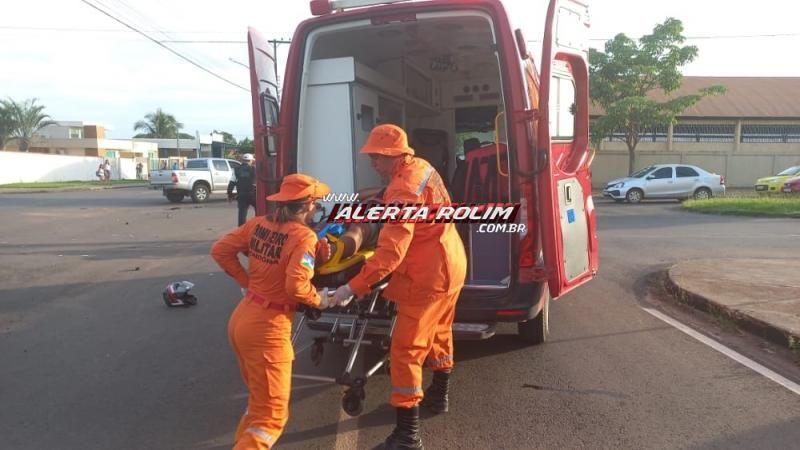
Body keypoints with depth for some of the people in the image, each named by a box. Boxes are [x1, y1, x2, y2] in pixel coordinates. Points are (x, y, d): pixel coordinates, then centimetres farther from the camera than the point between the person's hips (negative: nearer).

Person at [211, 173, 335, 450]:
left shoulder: (258, 224, 3)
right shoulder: (304, 236, -17)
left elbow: (220, 251, 9)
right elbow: (296, 286, -27)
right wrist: (320, 300, -8)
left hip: (240, 319, 8)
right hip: (267, 328, -8)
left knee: (259, 400, 28)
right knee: (271, 415, 6)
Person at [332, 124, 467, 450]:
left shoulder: (404, 189, -26)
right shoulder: (421, 167, 3)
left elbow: (391, 251, -32)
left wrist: (353, 287, -30)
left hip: (429, 276, -10)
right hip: (452, 264, 10)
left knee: (406, 351, -4)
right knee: (439, 332, 26)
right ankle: (439, 396, 46)